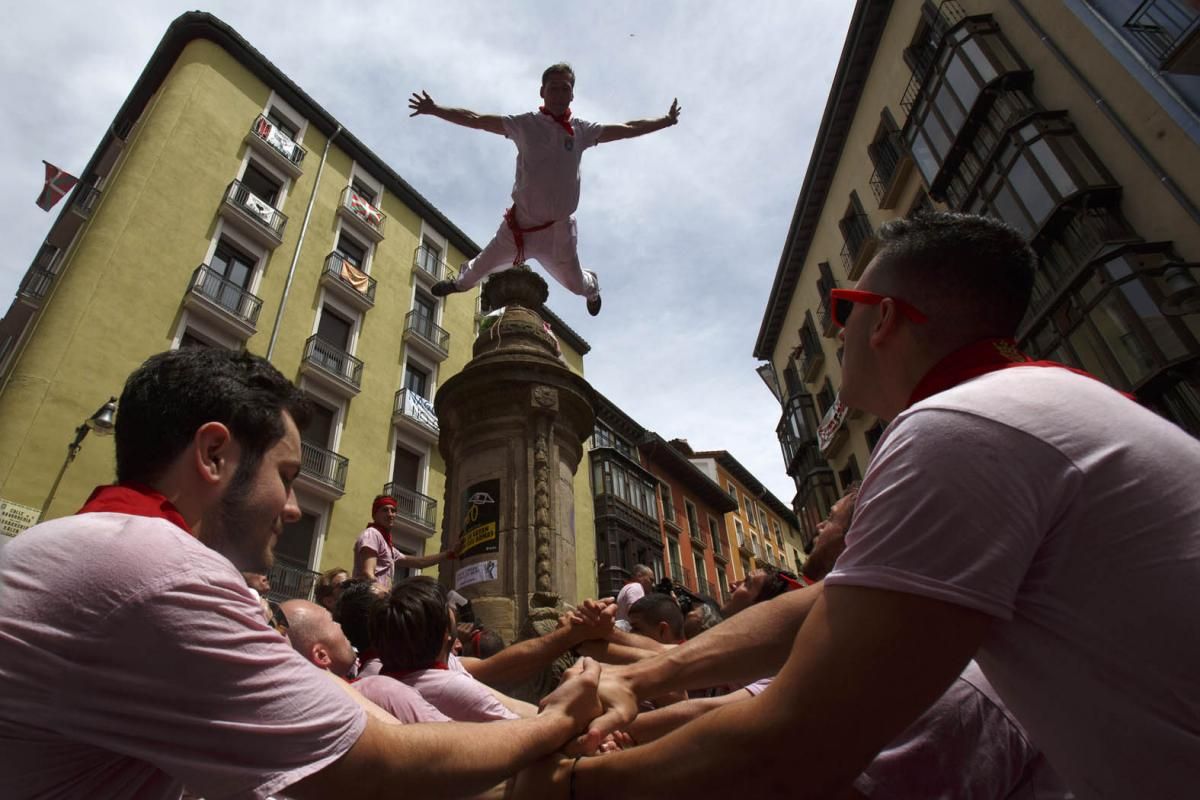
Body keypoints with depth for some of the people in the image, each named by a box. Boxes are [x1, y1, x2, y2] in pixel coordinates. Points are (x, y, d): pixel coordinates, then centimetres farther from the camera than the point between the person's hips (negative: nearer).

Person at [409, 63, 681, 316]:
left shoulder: (582, 130, 1)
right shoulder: (525, 124, -3)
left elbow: (627, 129, 7)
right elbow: (475, 120, -3)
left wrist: (666, 120, 10)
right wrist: (435, 109, -8)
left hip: (559, 229, 1)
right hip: (520, 224, 0)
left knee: (575, 284, 13)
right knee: (481, 266, 14)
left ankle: (592, 286, 52)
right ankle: (461, 282, 51)